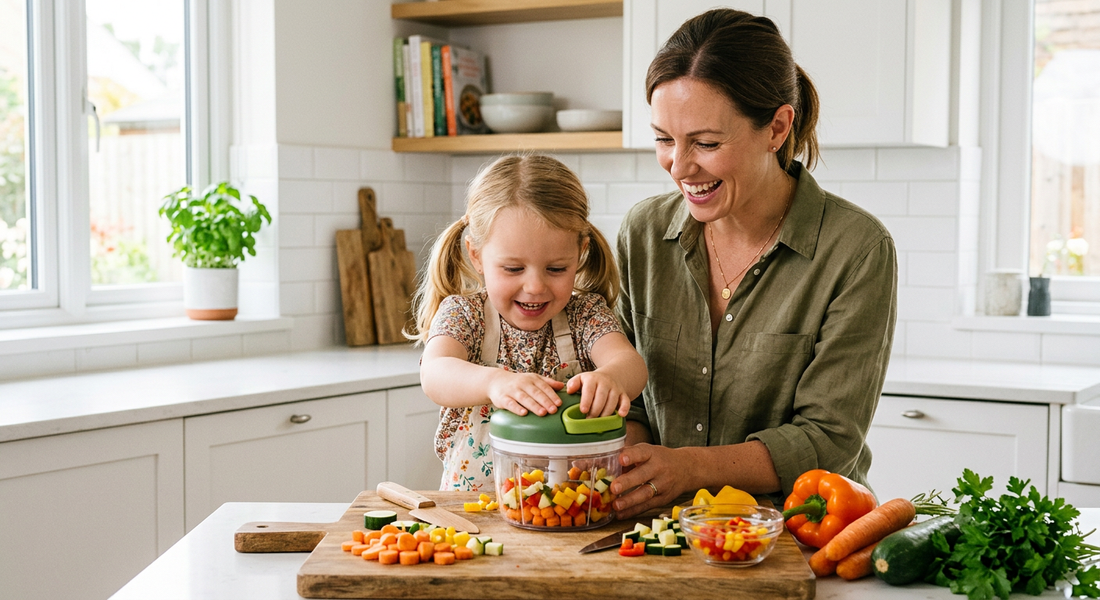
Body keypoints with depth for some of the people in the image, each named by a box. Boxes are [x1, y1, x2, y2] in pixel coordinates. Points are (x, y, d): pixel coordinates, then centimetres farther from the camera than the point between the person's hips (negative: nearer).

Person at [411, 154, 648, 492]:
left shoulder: (585, 313, 2)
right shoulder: (462, 313, -2)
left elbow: (630, 363, -17)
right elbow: (435, 375, -22)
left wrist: (610, 377, -42)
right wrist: (494, 381, -44)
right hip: (472, 501, -2)